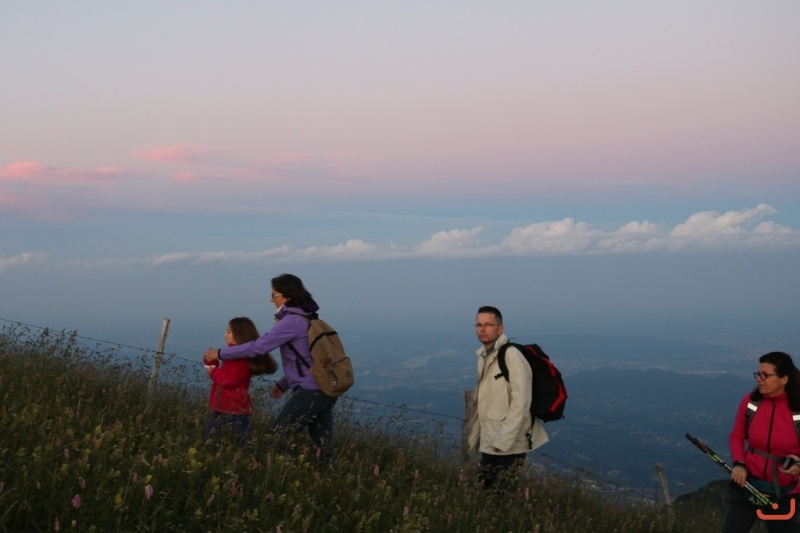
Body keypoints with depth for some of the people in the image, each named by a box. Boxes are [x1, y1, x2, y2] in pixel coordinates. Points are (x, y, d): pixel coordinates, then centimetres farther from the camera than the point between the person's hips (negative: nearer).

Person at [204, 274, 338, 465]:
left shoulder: (293, 321, -13)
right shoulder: (307, 319, 16)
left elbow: (259, 346, -14)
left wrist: (220, 354, -7)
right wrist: (283, 385, 23)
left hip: (310, 391, -9)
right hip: (325, 389, 9)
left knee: (279, 434, 0)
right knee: (322, 442, 9)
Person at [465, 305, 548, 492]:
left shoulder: (511, 355, -14)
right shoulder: (483, 357, 12)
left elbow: (520, 403, -20)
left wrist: (503, 441, -20)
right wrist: (471, 440, 15)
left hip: (510, 445, -8)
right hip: (488, 443, 8)